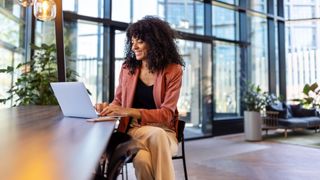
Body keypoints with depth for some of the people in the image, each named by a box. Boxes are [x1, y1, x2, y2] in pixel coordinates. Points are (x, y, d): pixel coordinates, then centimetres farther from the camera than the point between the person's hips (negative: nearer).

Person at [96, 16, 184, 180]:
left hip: (164, 132, -1)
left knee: (158, 136, -38)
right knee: (142, 160, -34)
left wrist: (129, 111, -22)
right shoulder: (127, 67, 6)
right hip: (135, 130, 1)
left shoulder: (173, 70, -4)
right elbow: (118, 101, 15)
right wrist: (108, 107, -10)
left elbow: (166, 114, -11)